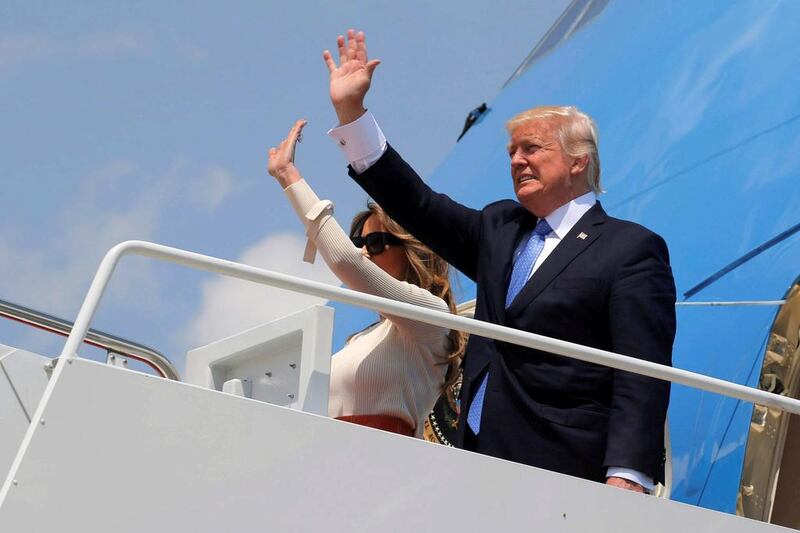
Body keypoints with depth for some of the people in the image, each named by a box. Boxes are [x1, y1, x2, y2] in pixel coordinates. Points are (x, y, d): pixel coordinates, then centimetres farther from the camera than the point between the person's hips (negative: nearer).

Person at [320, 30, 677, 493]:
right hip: (482, 461, 6)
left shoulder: (632, 250, -4)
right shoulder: (498, 229, 18)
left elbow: (641, 375, -11)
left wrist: (626, 480, -21)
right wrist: (350, 109, 13)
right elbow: (418, 204, 18)